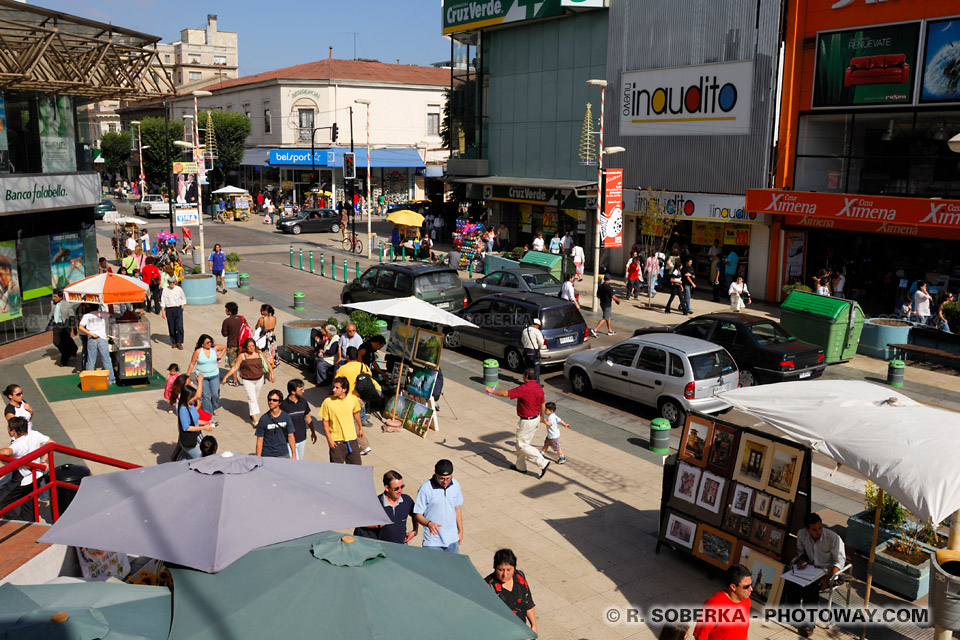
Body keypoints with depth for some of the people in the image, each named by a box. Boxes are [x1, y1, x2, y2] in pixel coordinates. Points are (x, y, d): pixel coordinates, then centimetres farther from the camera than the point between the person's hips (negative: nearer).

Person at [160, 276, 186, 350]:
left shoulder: (179, 289, 3)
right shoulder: (165, 290, 3)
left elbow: (183, 298, 15)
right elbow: (163, 301, 5)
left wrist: (182, 307, 5)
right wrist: (163, 312, 0)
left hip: (178, 309, -1)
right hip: (169, 309, 1)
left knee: (179, 326, -9)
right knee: (171, 327, 3)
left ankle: (179, 343, -1)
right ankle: (173, 342, 16)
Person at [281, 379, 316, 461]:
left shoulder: (303, 402, 0)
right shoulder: (284, 405, -16)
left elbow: (308, 417, 14)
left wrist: (313, 432, 18)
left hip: (302, 439, 5)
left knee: (300, 461, 17)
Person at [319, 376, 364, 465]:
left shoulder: (353, 399, -8)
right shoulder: (327, 402, -15)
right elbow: (325, 422, -7)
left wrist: (360, 428, 23)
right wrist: (329, 439, -9)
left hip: (352, 438, 3)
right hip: (336, 441, -3)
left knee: (356, 465, 11)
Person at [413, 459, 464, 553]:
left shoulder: (455, 485, -2)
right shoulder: (425, 489, -18)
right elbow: (417, 515, -14)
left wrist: (460, 531, 16)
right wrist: (429, 523, -32)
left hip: (452, 540, 4)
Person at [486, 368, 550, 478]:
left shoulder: (523, 389, -24)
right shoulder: (539, 388, 1)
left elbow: (505, 394, -25)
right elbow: (542, 405, 13)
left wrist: (492, 391, -10)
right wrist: (542, 417, 29)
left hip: (526, 422, -9)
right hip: (536, 419, 9)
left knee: (522, 445, 2)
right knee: (523, 443, 21)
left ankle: (543, 463, -5)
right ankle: (520, 466, 32)